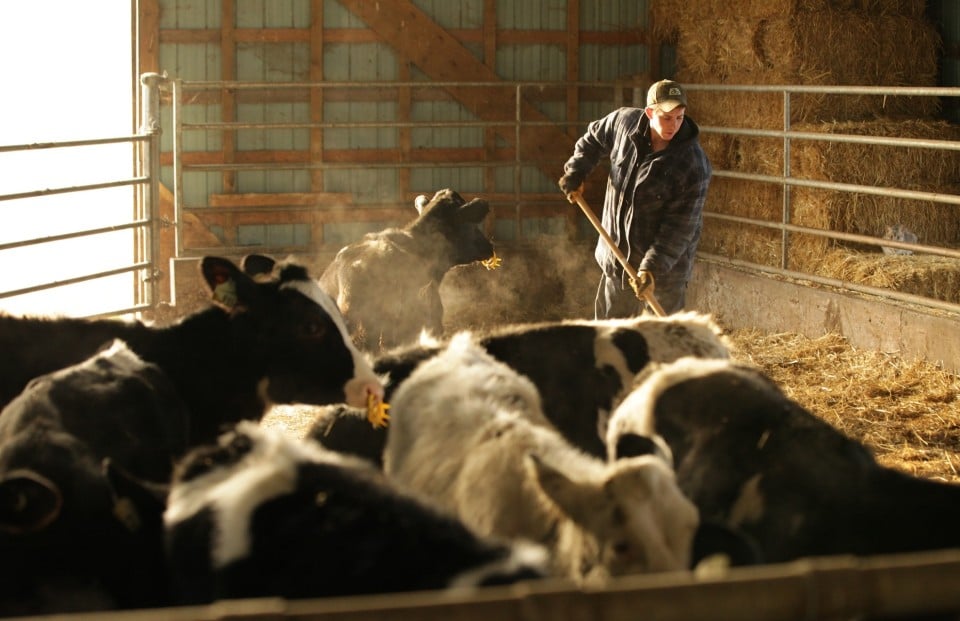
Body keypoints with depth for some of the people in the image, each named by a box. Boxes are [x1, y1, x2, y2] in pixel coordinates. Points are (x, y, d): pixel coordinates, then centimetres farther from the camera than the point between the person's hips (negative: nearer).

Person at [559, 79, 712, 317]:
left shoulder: (694, 165, -23)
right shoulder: (625, 121, -9)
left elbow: (681, 228, -22)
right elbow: (594, 138, 16)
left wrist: (653, 267, -29)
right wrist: (576, 170, 2)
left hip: (666, 265, -5)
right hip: (618, 256, 5)